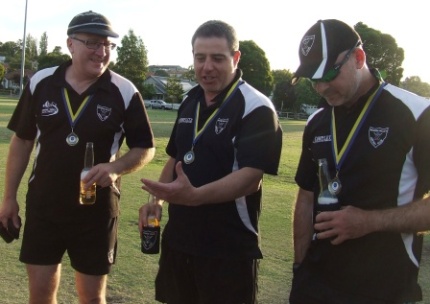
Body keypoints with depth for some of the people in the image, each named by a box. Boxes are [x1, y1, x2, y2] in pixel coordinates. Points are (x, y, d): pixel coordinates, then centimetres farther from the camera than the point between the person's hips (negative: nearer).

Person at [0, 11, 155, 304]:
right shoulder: (40, 82, -2)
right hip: (43, 206, 2)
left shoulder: (125, 92, -9)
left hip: (97, 210, -2)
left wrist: (116, 168, -23)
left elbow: (145, 148, -3)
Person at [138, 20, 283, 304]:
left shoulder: (256, 109, -15)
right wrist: (157, 199, 3)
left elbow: (251, 177, -25)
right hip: (178, 239, 7)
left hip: (229, 249, -7)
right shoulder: (189, 102, 9)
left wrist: (194, 196, -39)